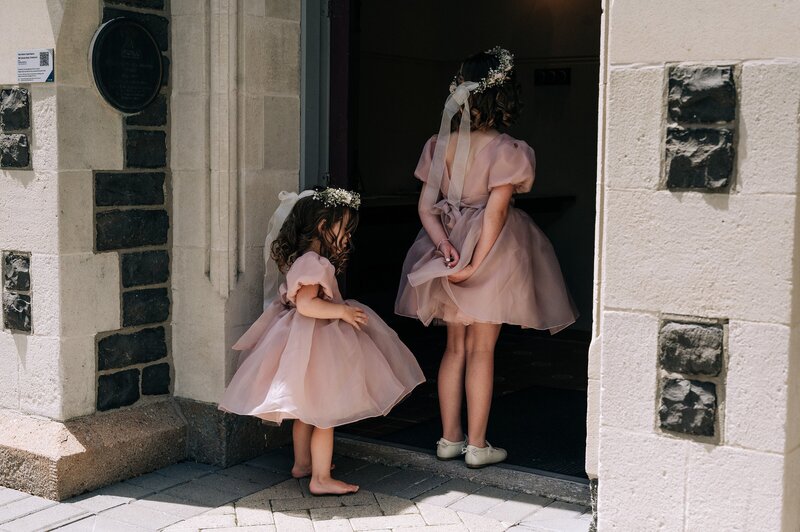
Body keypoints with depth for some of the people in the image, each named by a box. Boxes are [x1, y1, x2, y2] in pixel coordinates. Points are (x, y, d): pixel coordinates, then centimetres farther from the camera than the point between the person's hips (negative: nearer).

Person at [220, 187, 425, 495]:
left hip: (306, 342, 11)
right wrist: (342, 311, -23)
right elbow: (306, 304, -32)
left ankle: (302, 463, 34)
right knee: (325, 413, -5)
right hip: (314, 344, -11)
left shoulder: (303, 260, 10)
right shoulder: (315, 263, -22)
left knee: (308, 409, 22)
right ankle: (321, 479, 0)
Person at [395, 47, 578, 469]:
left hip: (448, 254, 5)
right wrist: (476, 264, -16)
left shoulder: (439, 145, 2)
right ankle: (477, 445, 11)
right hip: (489, 255, -5)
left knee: (455, 346, 15)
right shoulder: (504, 150, -13)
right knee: (482, 349, 4)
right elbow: (494, 214, -17)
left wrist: (443, 244, -11)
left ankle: (450, 438, 21)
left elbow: (426, 205, -2)